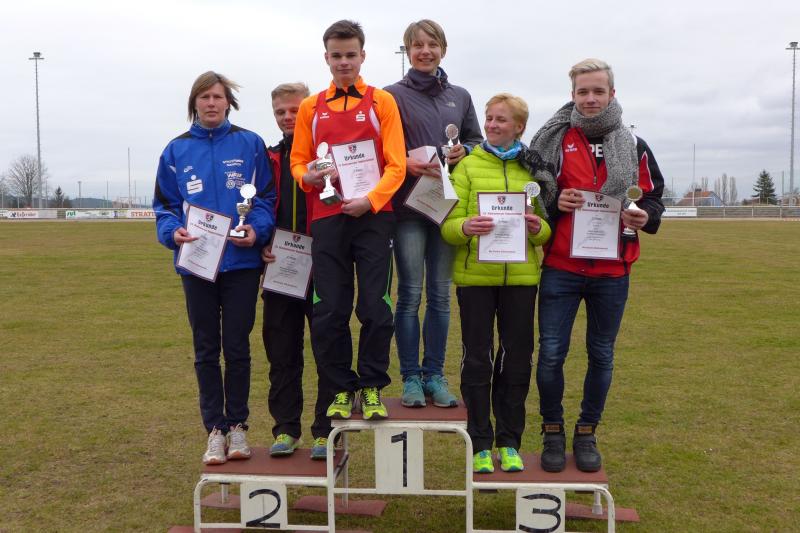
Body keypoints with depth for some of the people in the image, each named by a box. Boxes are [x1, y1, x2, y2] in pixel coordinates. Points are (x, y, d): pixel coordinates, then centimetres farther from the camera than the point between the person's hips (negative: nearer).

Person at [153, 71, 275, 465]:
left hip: (241, 261, -2)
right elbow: (164, 205, 7)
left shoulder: (250, 144, 1)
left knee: (237, 347, 5)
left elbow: (266, 197, 0)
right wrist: (173, 232, -13)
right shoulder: (176, 150, 6)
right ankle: (215, 429, 19)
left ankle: (237, 425, 20)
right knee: (205, 350, 9)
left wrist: (257, 229, -18)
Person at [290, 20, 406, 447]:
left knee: (376, 307, -4)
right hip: (327, 218, 2)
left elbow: (395, 164, -1)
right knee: (329, 312, 2)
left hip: (373, 216, -2)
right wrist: (307, 176, -9)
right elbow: (298, 160, 14)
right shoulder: (311, 107, 13)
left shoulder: (382, 102, 6)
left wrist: (370, 200, -16)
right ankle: (339, 390, 16)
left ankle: (371, 386, 13)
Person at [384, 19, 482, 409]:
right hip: (408, 206, -3)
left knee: (440, 295, 7)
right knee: (410, 295, -1)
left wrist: (464, 152, -4)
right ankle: (411, 379, 9)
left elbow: (477, 141, 18)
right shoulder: (392, 95, 4)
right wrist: (405, 163, -18)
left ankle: (435, 376, 17)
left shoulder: (460, 97, 15)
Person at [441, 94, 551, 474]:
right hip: (474, 275, -2)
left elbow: (548, 228, 9)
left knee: (516, 358, 6)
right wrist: (466, 227, -24)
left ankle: (509, 442, 21)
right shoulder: (468, 165, 6)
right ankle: (480, 445, 16)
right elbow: (448, 223, -2)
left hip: (521, 275, 2)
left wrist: (538, 227, -14)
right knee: (477, 358, 3)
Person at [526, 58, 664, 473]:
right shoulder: (553, 141, 3)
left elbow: (653, 197, 12)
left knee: (601, 355, 10)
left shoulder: (634, 147, 7)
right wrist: (554, 203, -13)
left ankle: (586, 434, 26)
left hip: (612, 271, 2)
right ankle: (553, 433, 17)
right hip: (560, 268, -1)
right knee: (551, 353, -2)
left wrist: (646, 217, -10)